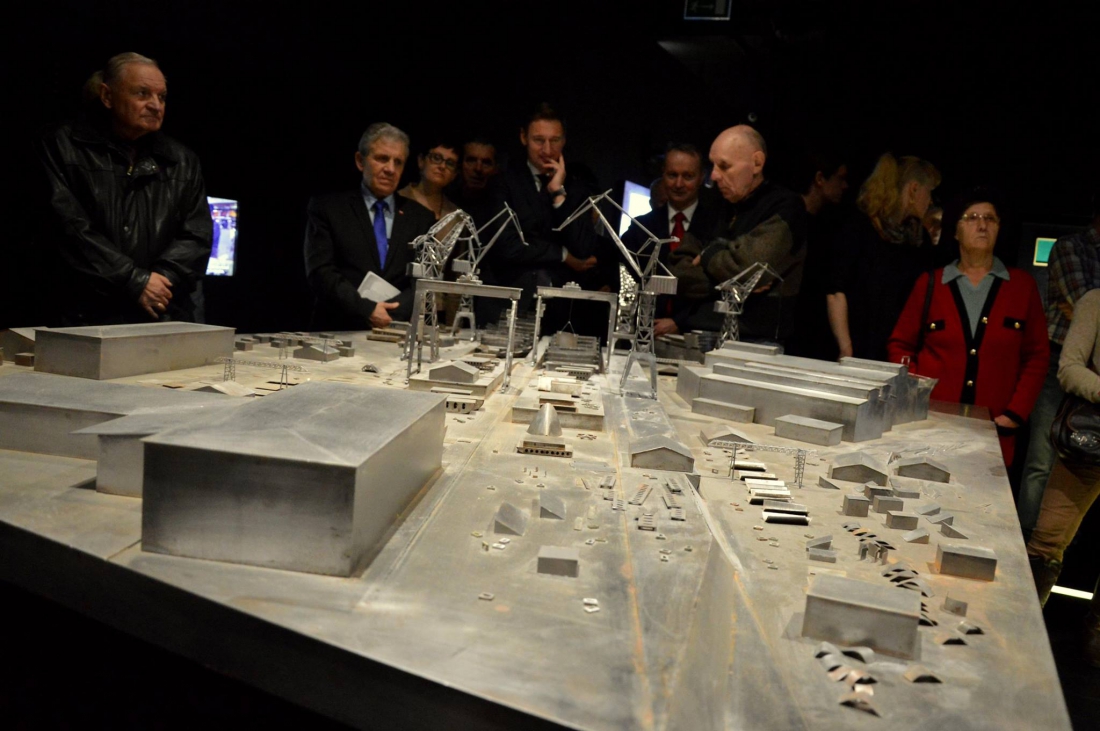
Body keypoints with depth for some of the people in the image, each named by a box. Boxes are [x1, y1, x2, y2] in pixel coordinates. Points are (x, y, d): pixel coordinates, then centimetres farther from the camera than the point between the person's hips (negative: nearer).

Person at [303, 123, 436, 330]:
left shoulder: (421, 217, 11)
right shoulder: (326, 208, 5)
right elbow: (320, 272, -4)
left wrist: (390, 312, -11)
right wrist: (367, 309, -14)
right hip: (339, 332, 0)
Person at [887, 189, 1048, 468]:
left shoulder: (1022, 285, 6)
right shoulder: (930, 282, 4)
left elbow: (1036, 356, 6)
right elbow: (900, 345, 8)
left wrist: (1015, 413, -4)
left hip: (993, 430, 0)